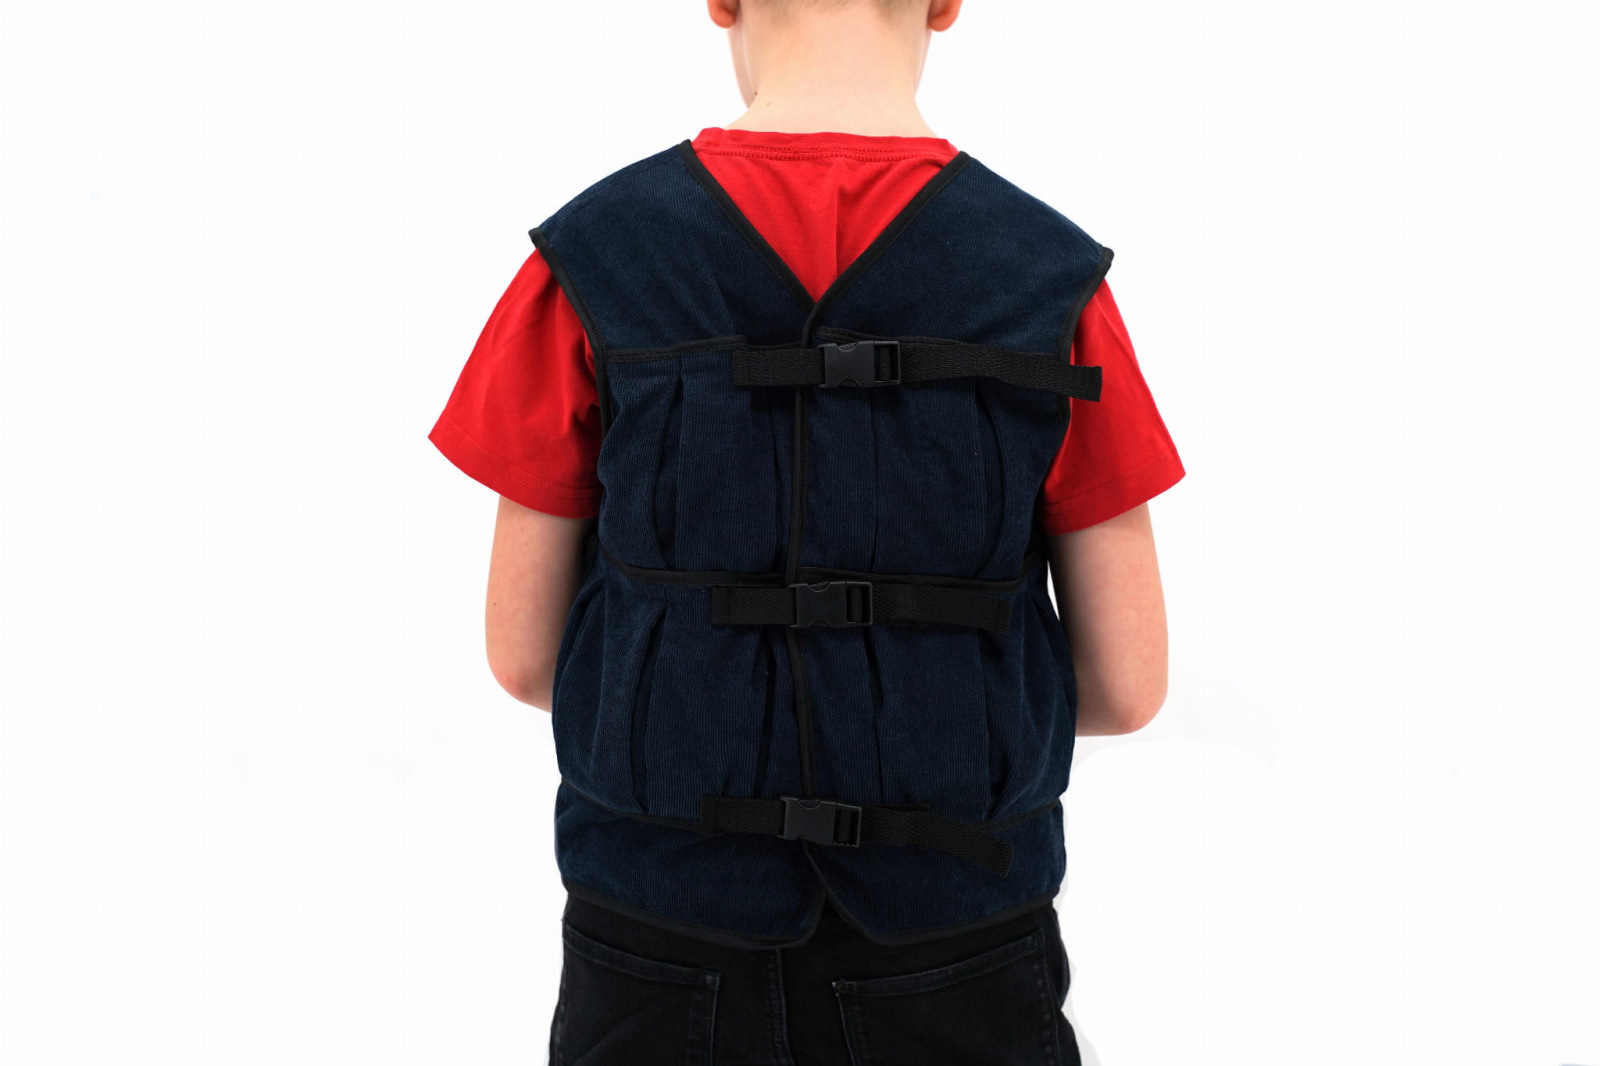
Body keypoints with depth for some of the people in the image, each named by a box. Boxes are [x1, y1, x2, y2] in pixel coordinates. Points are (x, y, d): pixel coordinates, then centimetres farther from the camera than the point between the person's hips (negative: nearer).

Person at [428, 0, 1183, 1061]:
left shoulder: (592, 258, -10)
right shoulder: (1055, 278, -9)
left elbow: (523, 656, -4)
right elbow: (1128, 685, -6)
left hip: (662, 958, 0)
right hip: (958, 961, 0)